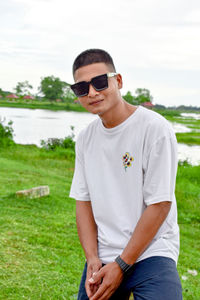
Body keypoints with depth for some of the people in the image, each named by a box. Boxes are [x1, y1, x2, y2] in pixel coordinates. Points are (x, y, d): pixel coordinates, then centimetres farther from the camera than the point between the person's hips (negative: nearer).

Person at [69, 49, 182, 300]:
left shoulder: (155, 128, -12)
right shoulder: (85, 139, 7)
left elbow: (159, 204, -13)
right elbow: (84, 201, 8)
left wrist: (121, 265, -13)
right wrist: (92, 259, -5)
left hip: (151, 253, -5)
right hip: (102, 254, 5)